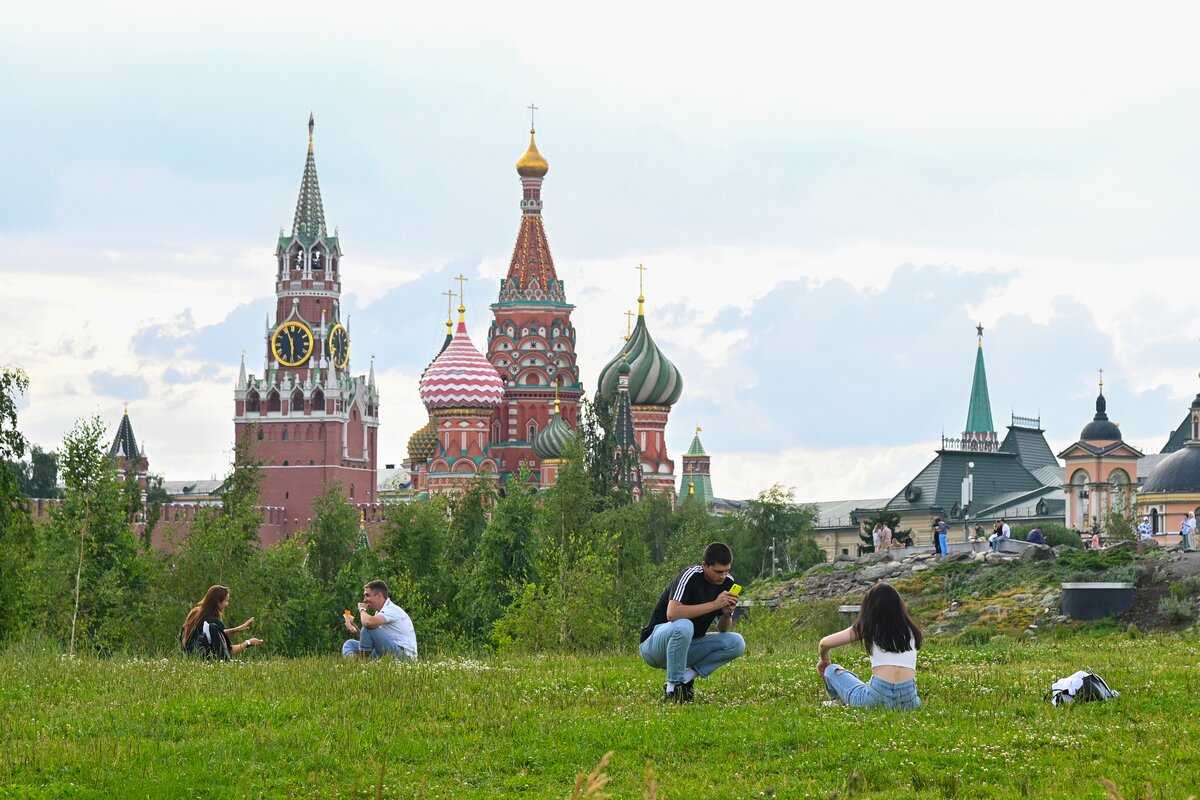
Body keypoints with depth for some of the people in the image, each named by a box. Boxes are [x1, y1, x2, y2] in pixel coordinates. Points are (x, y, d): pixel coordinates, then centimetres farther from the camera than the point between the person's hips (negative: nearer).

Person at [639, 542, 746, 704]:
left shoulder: (727, 582, -2)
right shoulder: (690, 576, -22)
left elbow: (723, 630, 4)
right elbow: (672, 614, -37)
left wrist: (727, 614, -19)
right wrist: (714, 604, -34)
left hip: (688, 645, 6)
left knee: (737, 643, -13)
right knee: (683, 626, -39)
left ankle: (686, 678, -5)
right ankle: (673, 688, -23)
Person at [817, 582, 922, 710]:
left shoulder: (870, 628, 6)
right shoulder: (911, 630, 14)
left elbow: (825, 643, 11)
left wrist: (824, 660, 33)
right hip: (908, 702, 3)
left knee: (832, 670, 21)